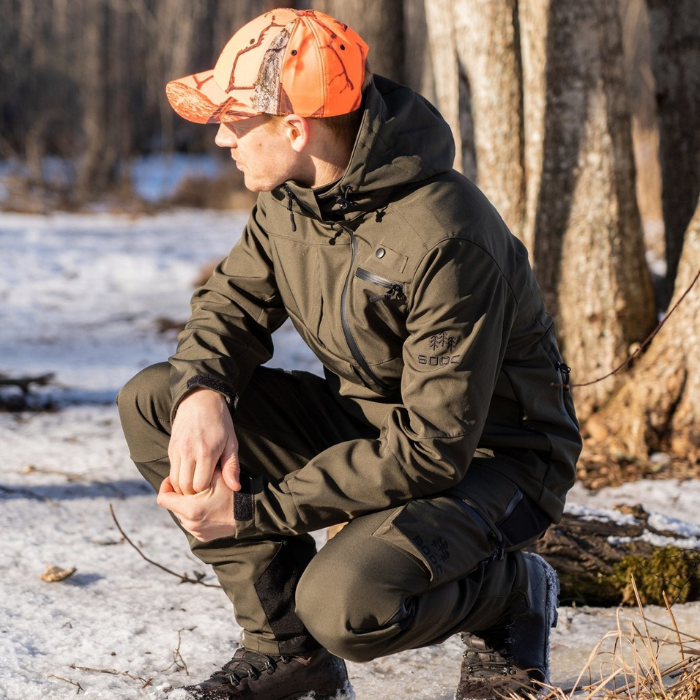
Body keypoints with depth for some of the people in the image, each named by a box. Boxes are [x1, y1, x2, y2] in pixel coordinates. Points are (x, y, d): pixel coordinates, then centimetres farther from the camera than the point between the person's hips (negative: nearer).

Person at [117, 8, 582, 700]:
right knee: (152, 401, -9)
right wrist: (201, 390, -20)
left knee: (344, 604, -35)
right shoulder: (291, 192, -6)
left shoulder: (444, 240, -31)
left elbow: (434, 449, -30)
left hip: (487, 456, -8)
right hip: (367, 418, 8)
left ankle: (512, 595, 0)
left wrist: (251, 511, -28)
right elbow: (234, 299, 5)